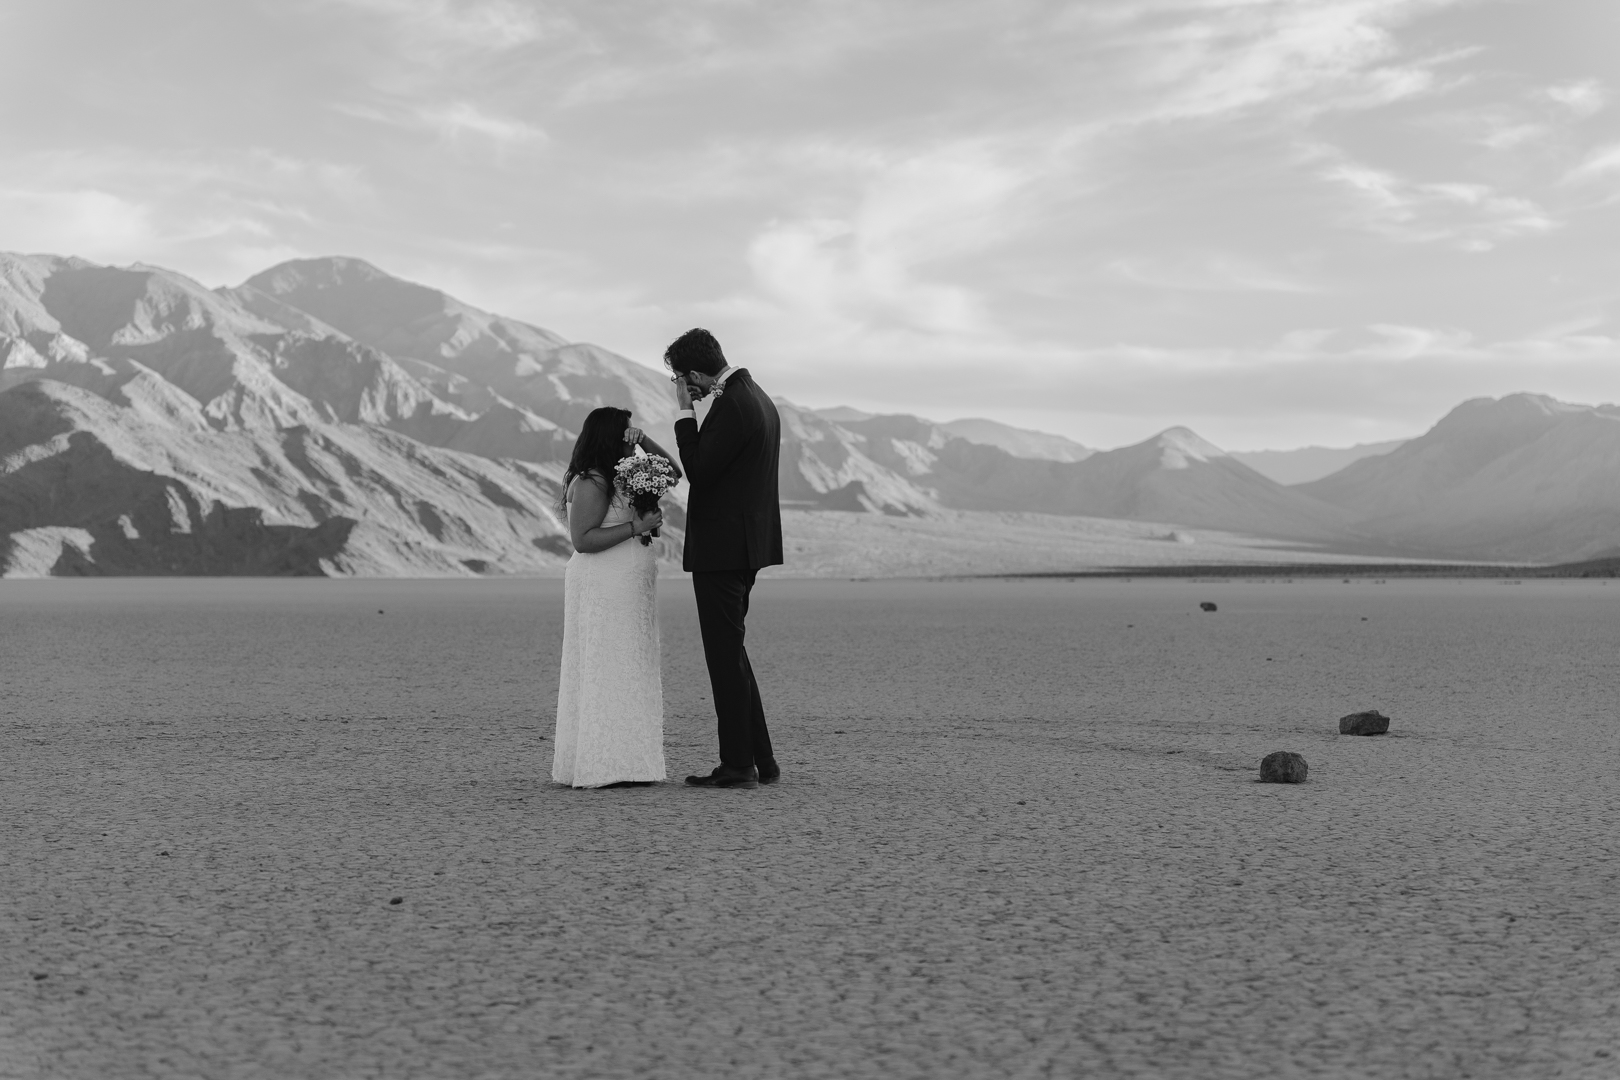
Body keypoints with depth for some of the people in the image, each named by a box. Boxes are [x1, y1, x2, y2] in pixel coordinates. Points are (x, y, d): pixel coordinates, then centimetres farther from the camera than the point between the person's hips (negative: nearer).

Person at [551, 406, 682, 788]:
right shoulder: (590, 484, -13)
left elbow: (672, 472, 22)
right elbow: (582, 540, -19)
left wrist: (646, 442, 9)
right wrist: (635, 527, -20)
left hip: (626, 591, 10)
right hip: (603, 589, -10)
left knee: (624, 673, 9)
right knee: (607, 671, -9)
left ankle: (620, 763, 12)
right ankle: (604, 767, -9)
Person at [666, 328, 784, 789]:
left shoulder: (731, 406, -18)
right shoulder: (756, 397, 14)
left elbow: (699, 471, -17)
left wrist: (685, 412, -12)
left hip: (722, 547, -10)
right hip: (744, 545, 10)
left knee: (726, 656, -4)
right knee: (730, 652, 16)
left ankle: (738, 767, 1)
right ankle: (760, 760, 20)